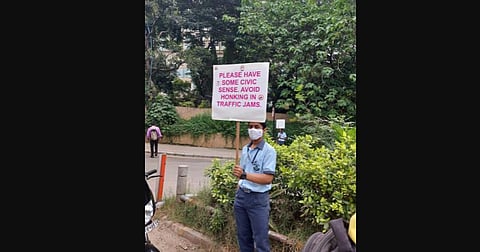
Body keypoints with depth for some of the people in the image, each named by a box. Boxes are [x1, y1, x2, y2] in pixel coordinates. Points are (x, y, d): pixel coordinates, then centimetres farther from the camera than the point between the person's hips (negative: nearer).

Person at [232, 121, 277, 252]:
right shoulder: (245, 149, 9)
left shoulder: (269, 151, -12)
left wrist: (244, 175, -30)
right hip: (241, 196, 6)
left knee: (261, 240, 2)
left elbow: (268, 178, -21)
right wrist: (237, 193, 10)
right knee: (243, 236, 16)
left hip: (258, 199, -6)